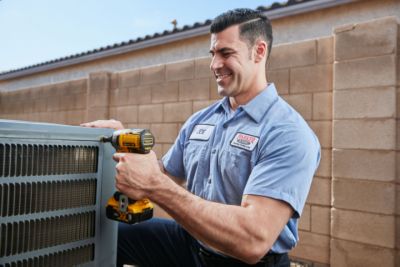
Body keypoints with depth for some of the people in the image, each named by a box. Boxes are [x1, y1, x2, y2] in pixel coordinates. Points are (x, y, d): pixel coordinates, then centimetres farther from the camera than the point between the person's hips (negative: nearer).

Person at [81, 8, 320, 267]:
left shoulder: (289, 133, -22)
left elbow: (254, 241, -32)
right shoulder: (199, 121, 2)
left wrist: (154, 186, -33)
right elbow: (166, 177, 9)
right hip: (191, 243, 6)